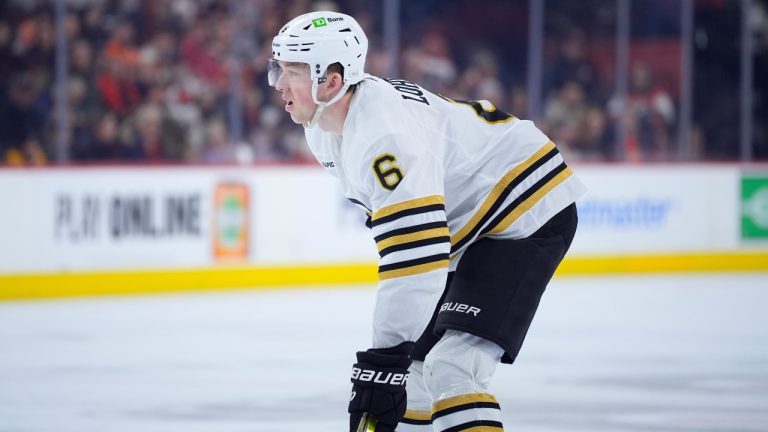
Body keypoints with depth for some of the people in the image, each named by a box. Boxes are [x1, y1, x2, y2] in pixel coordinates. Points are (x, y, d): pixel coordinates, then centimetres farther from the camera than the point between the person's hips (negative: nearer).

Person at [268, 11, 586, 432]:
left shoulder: (387, 135, -32)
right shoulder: (324, 129, 0)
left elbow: (415, 253, -40)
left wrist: (385, 357, -42)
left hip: (527, 218, -10)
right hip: (467, 228, 11)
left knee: (451, 370, -24)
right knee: (413, 363, 12)